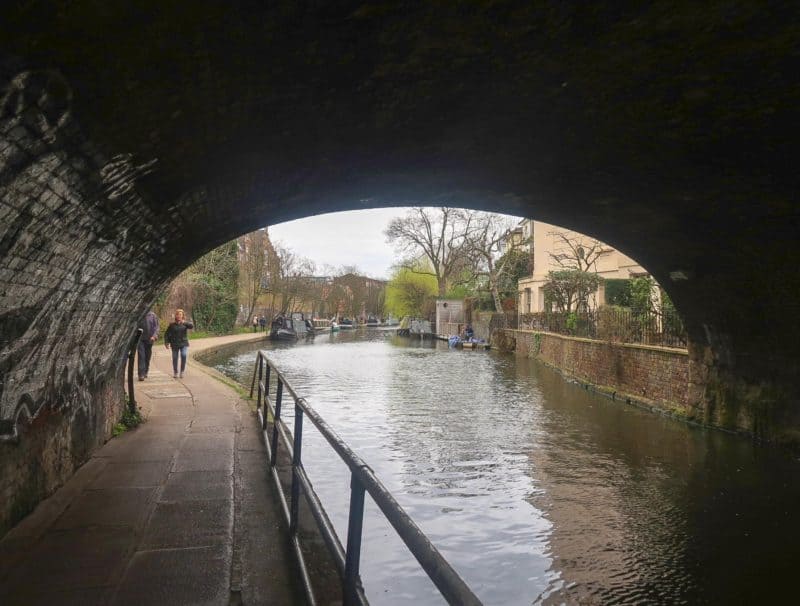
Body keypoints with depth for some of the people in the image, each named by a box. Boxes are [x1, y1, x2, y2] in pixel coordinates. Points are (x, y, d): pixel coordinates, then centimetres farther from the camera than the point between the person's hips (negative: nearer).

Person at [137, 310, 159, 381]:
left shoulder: (152, 315, 0)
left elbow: (156, 327, -1)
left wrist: (154, 336, -15)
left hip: (149, 339, 2)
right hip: (140, 338, -2)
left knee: (148, 356, 10)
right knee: (141, 356, -10)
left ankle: (145, 372, 26)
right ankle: (141, 374, -13)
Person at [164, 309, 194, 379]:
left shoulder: (185, 324, 2)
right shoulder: (172, 325, 2)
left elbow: (192, 326, -18)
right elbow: (166, 334, 5)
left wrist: (185, 322, -34)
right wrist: (166, 343, -6)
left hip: (184, 344, -1)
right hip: (175, 345, 1)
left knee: (184, 355, -21)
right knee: (175, 359, 5)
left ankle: (182, 371, -6)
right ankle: (175, 373, 24)